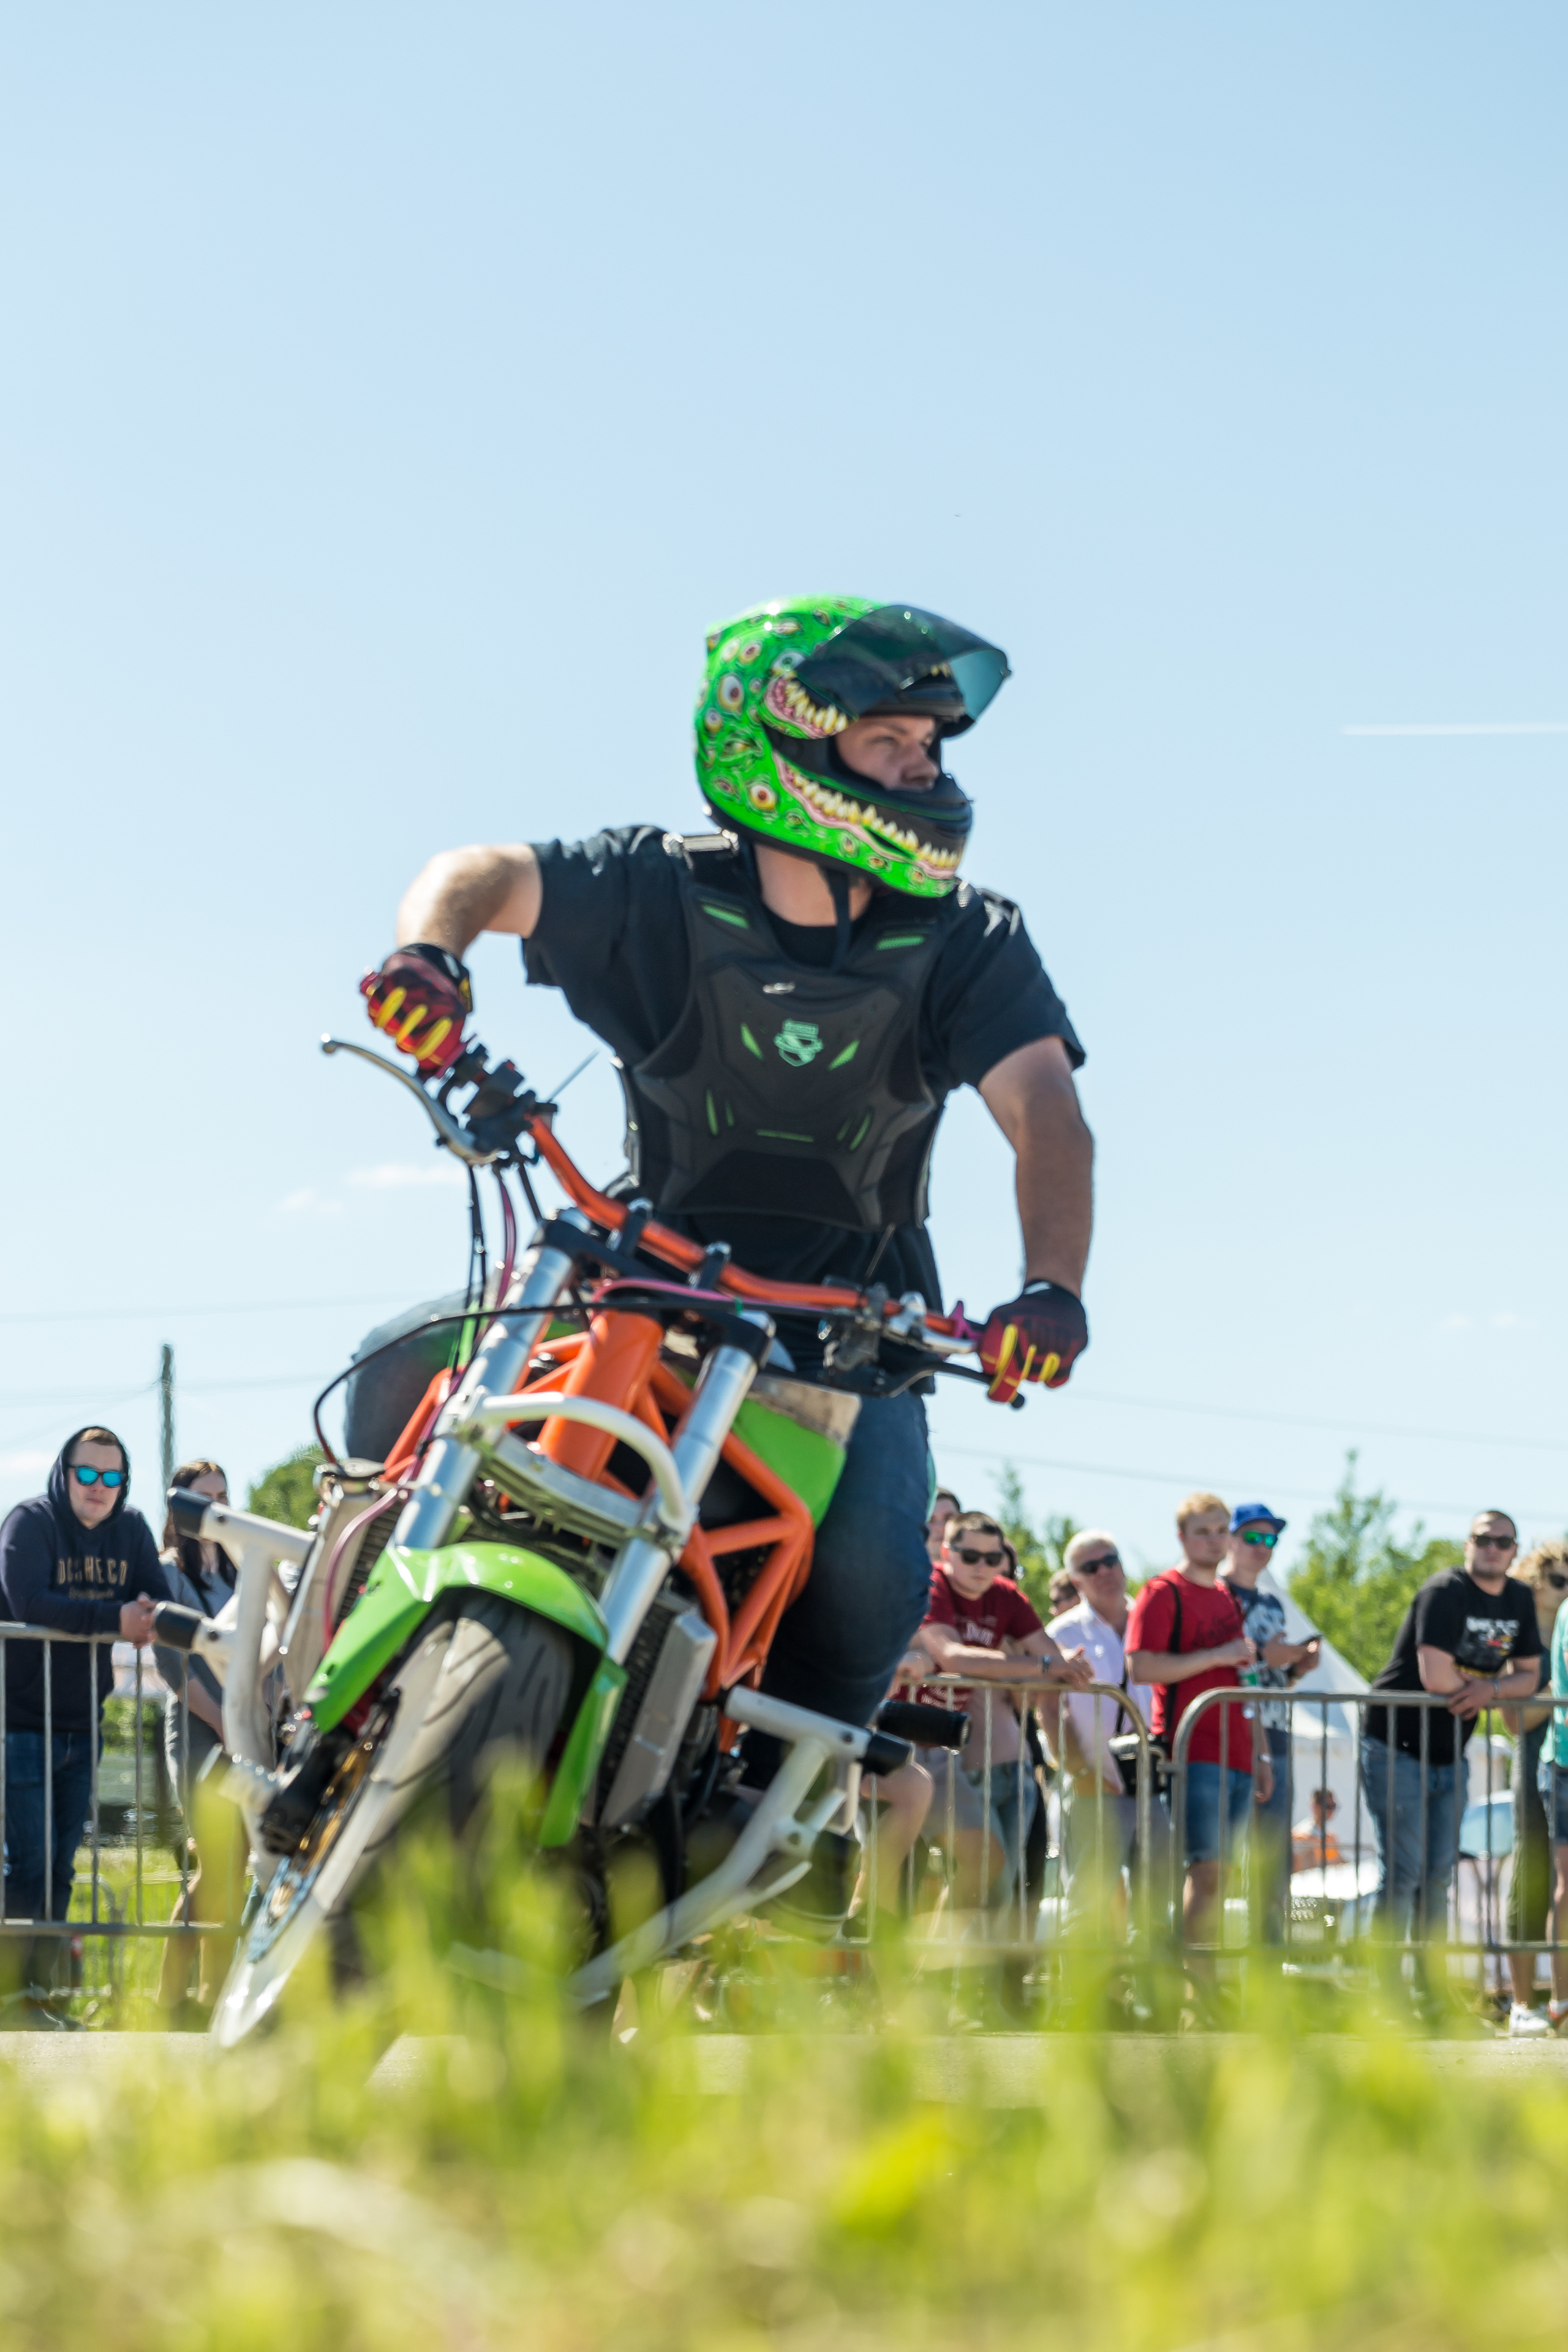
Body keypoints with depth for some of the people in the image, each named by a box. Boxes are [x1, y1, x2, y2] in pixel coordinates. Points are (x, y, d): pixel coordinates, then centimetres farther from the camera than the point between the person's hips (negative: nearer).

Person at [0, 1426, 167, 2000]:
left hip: (81, 1726, 6)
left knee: (61, 1867, 9)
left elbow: (160, 1602, 6)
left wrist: (150, 1617, -18)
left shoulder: (132, 1529, 7)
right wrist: (115, 1619, -29)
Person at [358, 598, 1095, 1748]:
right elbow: (489, 874, -14)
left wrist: (1052, 1287, -37)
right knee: (404, 1371, -19)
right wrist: (430, 950, -40)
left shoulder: (969, 942, -5)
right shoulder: (666, 889, -5)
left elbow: (1045, 1112, -17)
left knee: (867, 1570, -28)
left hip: (851, 1329, -1)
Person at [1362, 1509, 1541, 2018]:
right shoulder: (1445, 1591, -17)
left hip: (1450, 1757, 7)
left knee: (1437, 1878, 9)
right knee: (1401, 1874, -10)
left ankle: (1429, 1995, 13)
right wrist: (1500, 1697, -7)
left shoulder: (1520, 1600, 7)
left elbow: (1529, 1675, 7)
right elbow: (1435, 1675, -25)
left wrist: (1487, 1689, -17)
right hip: (1396, 1750, -7)